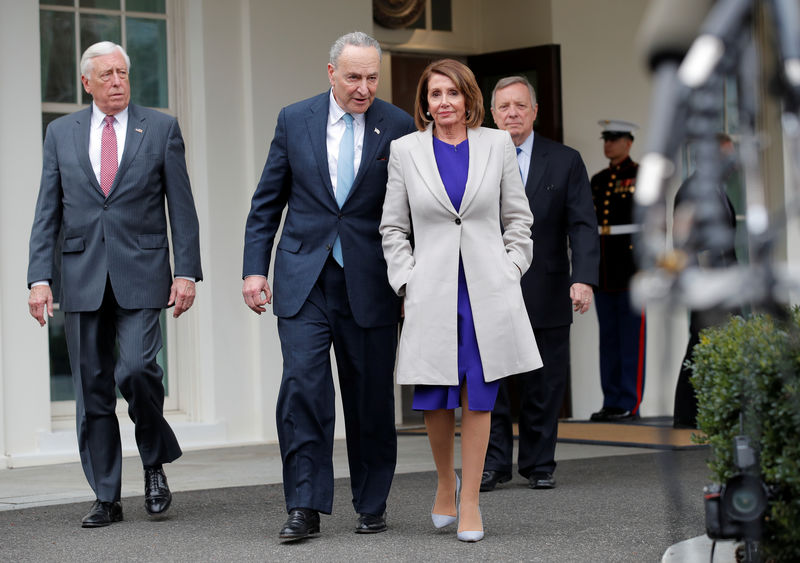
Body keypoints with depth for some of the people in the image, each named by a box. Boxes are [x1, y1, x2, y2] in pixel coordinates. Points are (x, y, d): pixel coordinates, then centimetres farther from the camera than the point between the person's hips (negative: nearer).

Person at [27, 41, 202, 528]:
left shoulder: (161, 128, 5)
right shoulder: (61, 133, 10)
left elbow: (181, 206, 3)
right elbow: (48, 211, 9)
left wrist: (187, 272, -4)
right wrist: (40, 276, 0)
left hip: (141, 273, -2)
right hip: (83, 276, 2)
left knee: (136, 368, -18)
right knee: (92, 388, 3)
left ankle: (155, 462, 8)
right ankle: (106, 498, 12)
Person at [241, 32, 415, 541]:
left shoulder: (398, 127, 0)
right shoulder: (295, 120, 4)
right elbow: (267, 202, 9)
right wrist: (255, 268, 2)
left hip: (370, 283, 0)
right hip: (304, 279, 0)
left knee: (371, 398, 6)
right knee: (303, 386, -10)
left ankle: (372, 506, 20)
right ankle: (305, 508, -5)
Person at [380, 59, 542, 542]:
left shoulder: (497, 145, 7)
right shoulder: (406, 151, 6)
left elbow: (519, 217, 12)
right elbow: (393, 228, 9)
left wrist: (511, 270, 3)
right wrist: (408, 281, 0)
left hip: (489, 291, 0)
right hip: (432, 293, 0)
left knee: (478, 397, 2)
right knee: (435, 400, 3)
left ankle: (470, 500, 11)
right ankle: (445, 480, 28)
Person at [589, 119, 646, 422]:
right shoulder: (598, 180, 17)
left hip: (632, 264, -6)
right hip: (602, 266, 6)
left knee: (632, 337, -4)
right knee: (608, 336, 7)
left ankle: (630, 404, -2)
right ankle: (611, 402, 11)